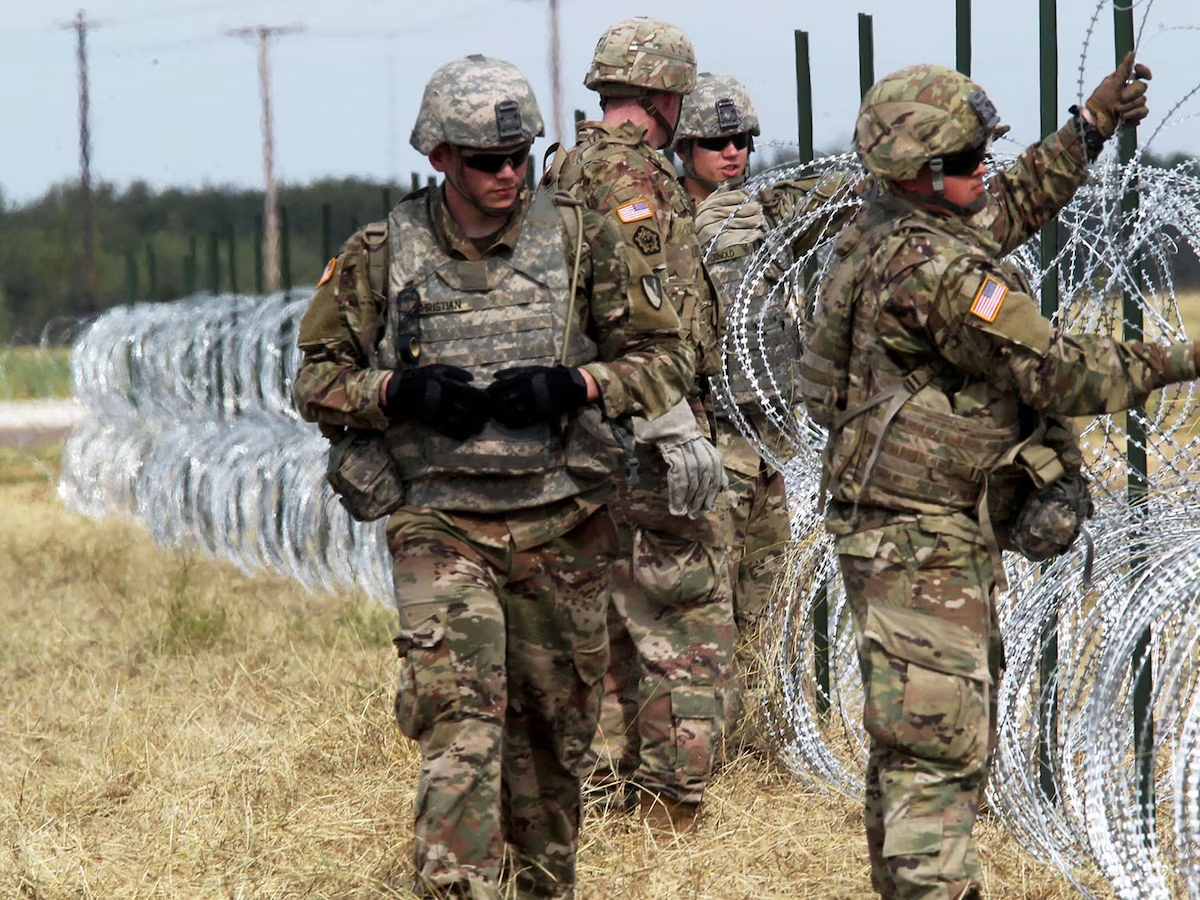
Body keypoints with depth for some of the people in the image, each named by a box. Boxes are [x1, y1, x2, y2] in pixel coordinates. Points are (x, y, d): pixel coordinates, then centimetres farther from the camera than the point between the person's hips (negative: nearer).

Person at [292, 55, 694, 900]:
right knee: (459, 715, -19)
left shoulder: (582, 241, 1)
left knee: (554, 727, 14)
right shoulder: (381, 258, -1)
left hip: (558, 526, 2)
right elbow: (317, 379, 6)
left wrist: (574, 386, -14)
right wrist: (399, 392, -14)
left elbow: (666, 358, 4)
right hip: (439, 525, -2)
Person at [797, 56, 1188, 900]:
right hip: (922, 547, -11)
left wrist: (1093, 126, 26)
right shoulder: (934, 270, -24)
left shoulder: (883, 228, 6)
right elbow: (1053, 373, -20)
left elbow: (1008, 208, 25)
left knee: (915, 736, 20)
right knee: (939, 740, -13)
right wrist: (1169, 362, -8)